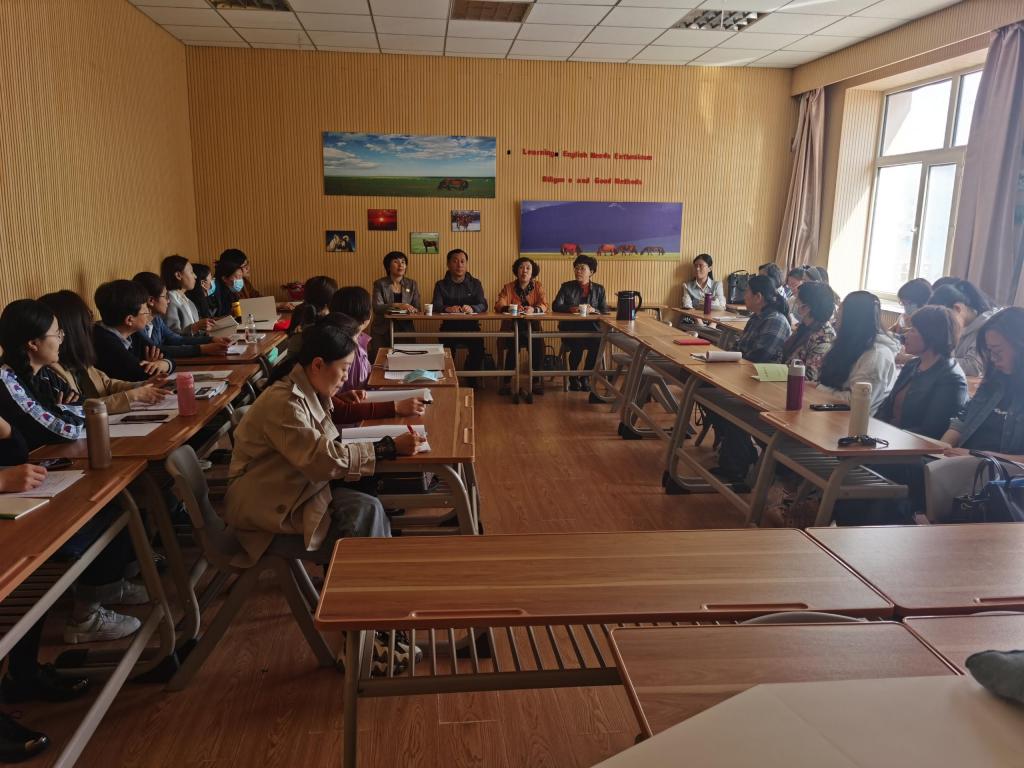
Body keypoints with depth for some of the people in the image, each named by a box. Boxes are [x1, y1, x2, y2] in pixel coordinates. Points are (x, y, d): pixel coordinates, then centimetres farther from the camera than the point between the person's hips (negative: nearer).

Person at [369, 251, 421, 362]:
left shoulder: (412, 284, 10)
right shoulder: (379, 284, 1)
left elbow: (418, 308, 4)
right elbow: (377, 307, -12)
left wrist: (411, 310, -20)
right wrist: (397, 305, -28)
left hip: (405, 329, 1)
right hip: (382, 331, -1)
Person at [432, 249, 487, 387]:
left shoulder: (475, 284, 13)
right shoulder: (441, 285, 11)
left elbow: (483, 305, 0)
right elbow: (436, 307, -4)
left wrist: (472, 309, -24)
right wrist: (447, 309, -28)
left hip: (471, 326, 1)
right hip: (449, 327, 0)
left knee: (478, 346, -28)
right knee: (447, 347, -31)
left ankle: (472, 381, -8)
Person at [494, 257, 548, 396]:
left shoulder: (538, 286, 10)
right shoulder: (508, 287, 8)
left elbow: (544, 305, -4)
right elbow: (498, 305, -6)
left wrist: (533, 309, -27)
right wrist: (510, 308, -29)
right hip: (511, 327, -1)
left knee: (538, 343, -29)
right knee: (514, 344, -31)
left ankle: (537, 380, -12)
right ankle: (507, 381, -18)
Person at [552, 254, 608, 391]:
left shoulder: (599, 289, 14)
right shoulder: (566, 286, 10)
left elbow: (605, 310, 6)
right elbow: (556, 306, -1)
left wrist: (593, 310, -16)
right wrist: (571, 309, -19)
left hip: (591, 328, 1)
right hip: (570, 329, -1)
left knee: (598, 343, -31)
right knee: (578, 345, -33)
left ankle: (585, 377, -7)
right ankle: (573, 377, -5)